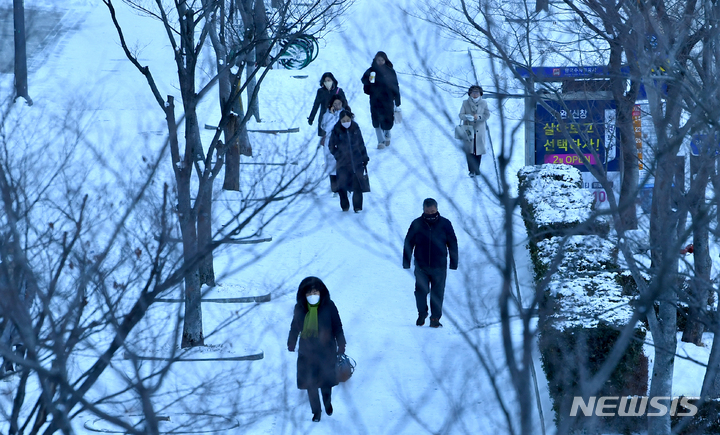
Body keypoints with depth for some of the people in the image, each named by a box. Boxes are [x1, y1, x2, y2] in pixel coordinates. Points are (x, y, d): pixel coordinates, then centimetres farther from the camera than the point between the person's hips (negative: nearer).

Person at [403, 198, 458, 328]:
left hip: (439, 266, 0)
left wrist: (454, 263, 4)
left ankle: (435, 318, 11)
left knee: (437, 293, 1)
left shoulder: (445, 224, 2)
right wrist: (406, 262, 3)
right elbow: (408, 243, 7)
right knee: (421, 291, -3)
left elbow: (453, 244, 8)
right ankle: (422, 314, 19)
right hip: (421, 266, 0)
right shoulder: (417, 224, 1)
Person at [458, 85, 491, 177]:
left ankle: (477, 170, 15)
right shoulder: (465, 103, 7)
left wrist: (479, 116, -19)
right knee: (469, 150, -9)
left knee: (479, 150, 2)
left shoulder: (483, 103, 9)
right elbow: (461, 115, 0)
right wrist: (468, 117, -22)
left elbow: (487, 115, 1)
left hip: (479, 130, 1)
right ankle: (471, 170, -8)